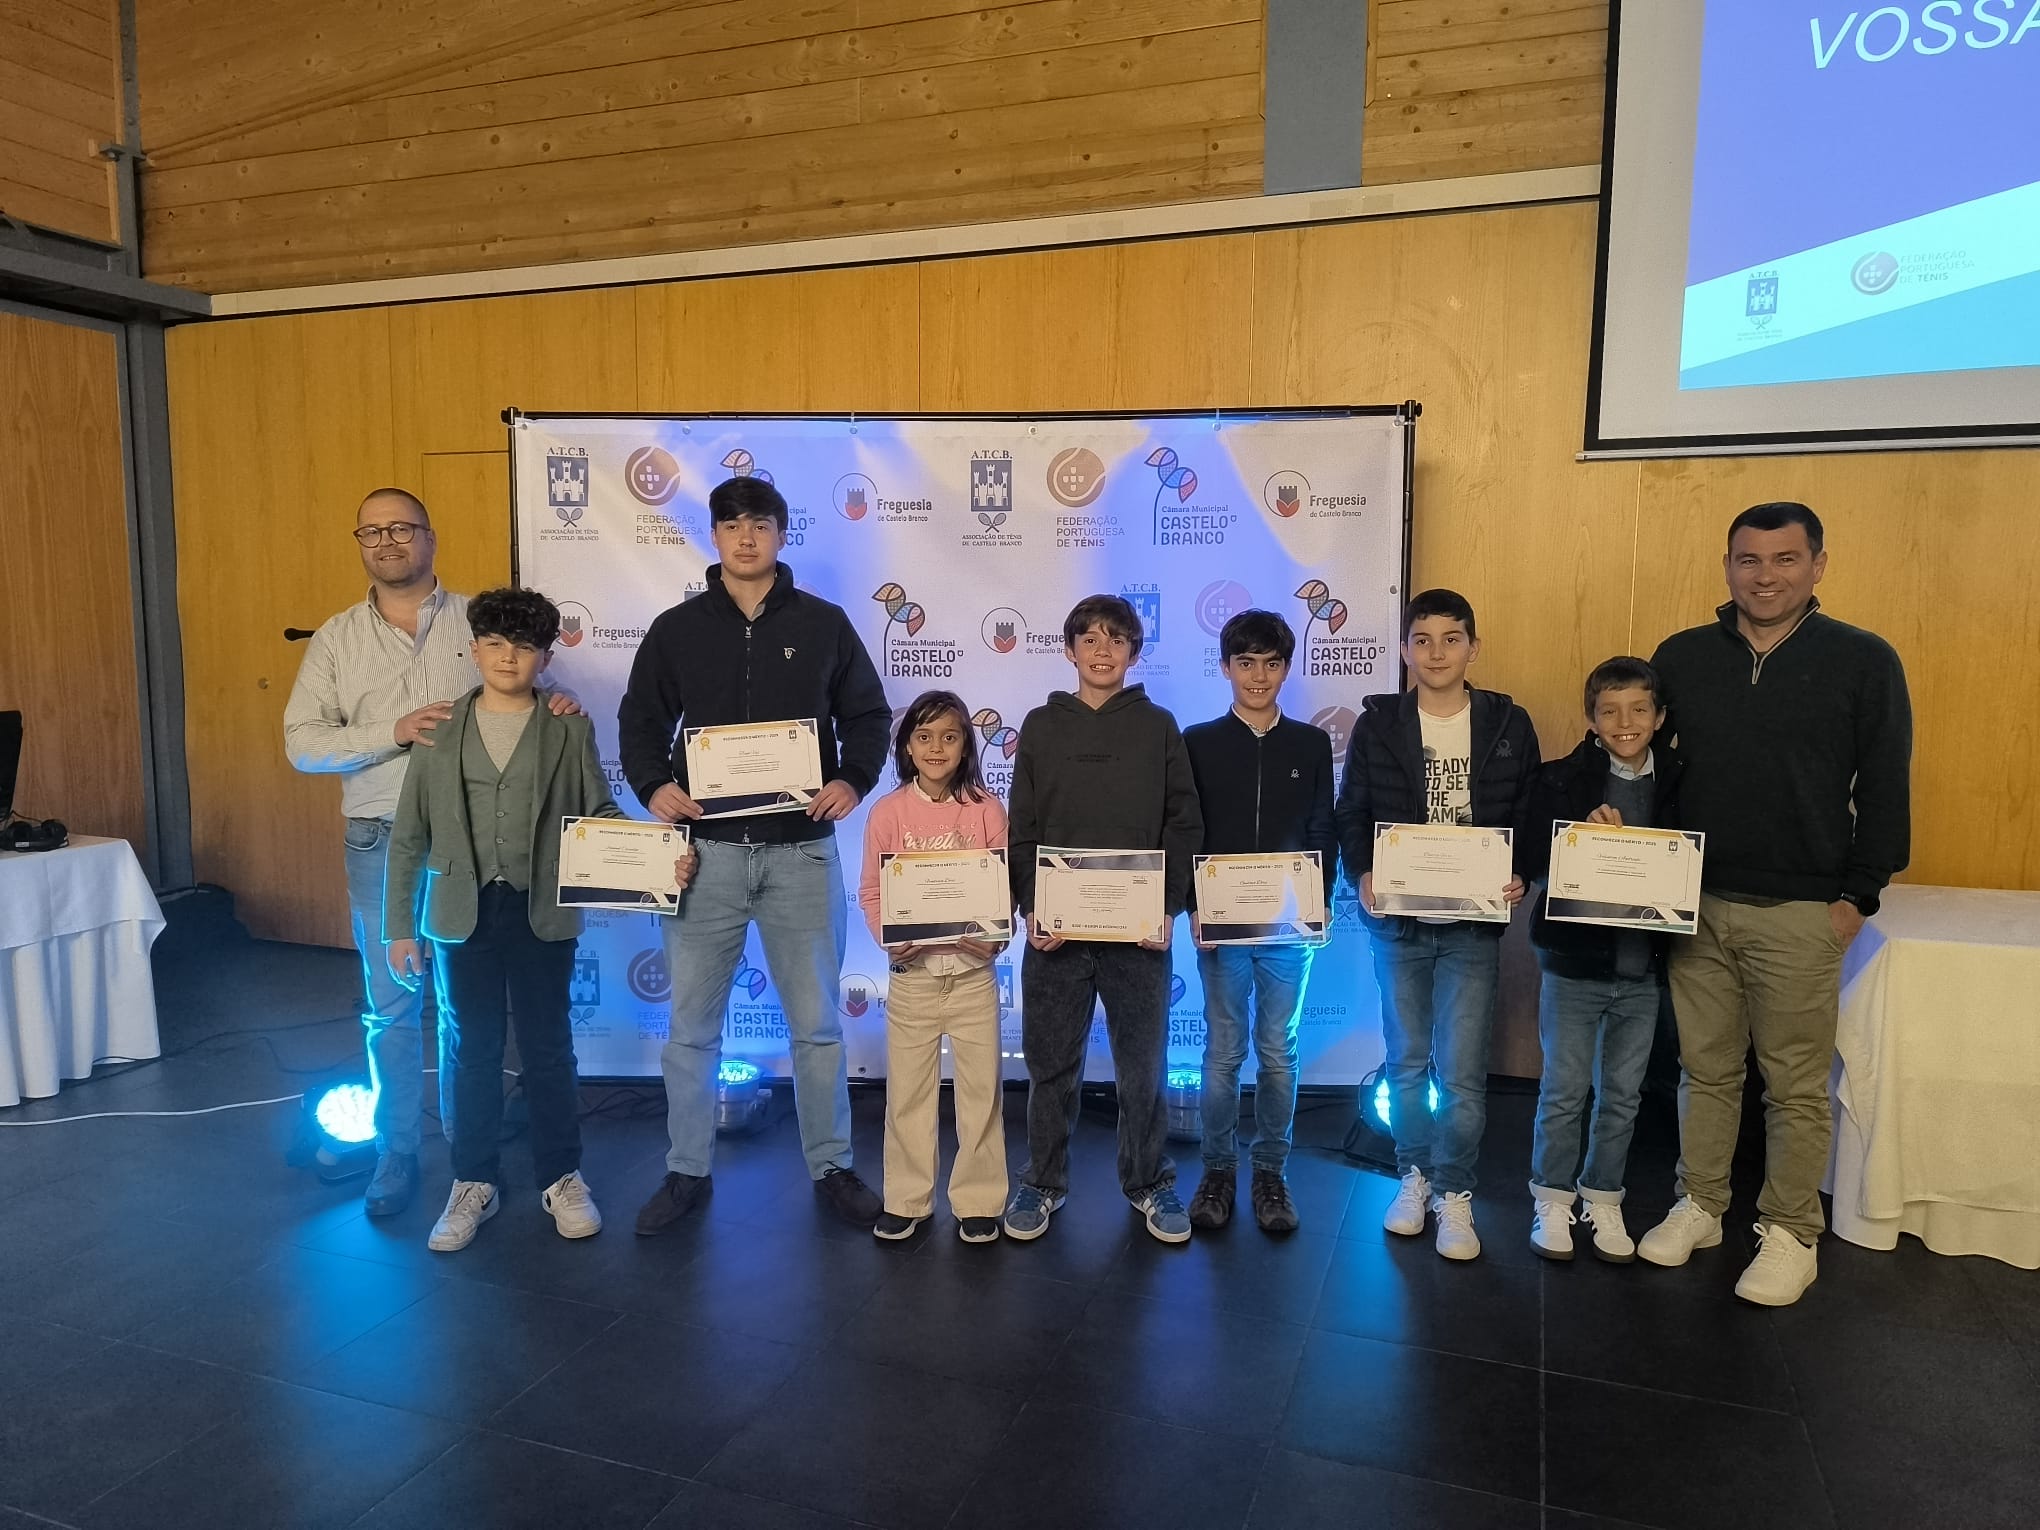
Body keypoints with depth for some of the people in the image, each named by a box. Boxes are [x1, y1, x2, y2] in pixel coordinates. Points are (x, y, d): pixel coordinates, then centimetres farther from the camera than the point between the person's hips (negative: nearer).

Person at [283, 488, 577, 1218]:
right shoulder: (335, 638, 4)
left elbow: (530, 695, 5)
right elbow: (302, 743, -2)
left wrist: (556, 705, -18)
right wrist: (394, 732, -16)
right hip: (381, 844, 1)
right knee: (390, 1005, 9)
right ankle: (396, 1151, 24)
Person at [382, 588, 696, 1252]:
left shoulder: (568, 730, 0)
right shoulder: (442, 729, 2)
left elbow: (602, 815, 0)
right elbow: (408, 836, 4)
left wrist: (660, 860, -17)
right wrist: (399, 926, 3)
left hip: (541, 915, -1)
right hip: (463, 916, 1)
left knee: (548, 1050, 9)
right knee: (472, 1053, 12)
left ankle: (561, 1178, 25)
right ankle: (474, 1183, 28)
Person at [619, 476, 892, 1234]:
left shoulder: (823, 623, 4)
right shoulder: (676, 629, 5)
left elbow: (868, 714, 8)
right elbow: (640, 719, 11)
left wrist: (853, 780, -9)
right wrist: (653, 786, -7)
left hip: (802, 850, -1)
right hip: (707, 848, 1)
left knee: (816, 1020, 8)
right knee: (691, 1021, 8)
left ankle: (832, 1167, 23)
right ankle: (687, 1170, 24)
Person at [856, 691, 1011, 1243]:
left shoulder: (986, 809, -2)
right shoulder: (888, 812, -2)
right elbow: (871, 891, 0)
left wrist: (997, 936, -16)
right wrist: (890, 939, -16)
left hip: (973, 969, 0)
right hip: (912, 971, 0)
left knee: (981, 1087, 6)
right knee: (908, 1089, 10)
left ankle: (977, 1201, 21)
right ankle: (906, 1199, 25)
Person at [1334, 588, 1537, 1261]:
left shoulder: (1509, 724, 1)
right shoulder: (1377, 723, 1)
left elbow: (1530, 818, 5)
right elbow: (1350, 814, 2)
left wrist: (1520, 878, -13)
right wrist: (1363, 875, -15)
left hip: (1473, 925, -1)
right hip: (1398, 921, 1)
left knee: (1461, 1072, 0)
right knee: (1406, 1062, 13)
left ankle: (1454, 1193, 17)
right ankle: (1414, 1176, 30)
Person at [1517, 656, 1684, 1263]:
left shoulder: (1678, 784, 1)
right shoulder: (1560, 780, -5)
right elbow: (1534, 858, -12)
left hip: (1643, 966, 3)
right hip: (1575, 961, -2)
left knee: (1622, 1095, 14)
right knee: (1564, 1089, 7)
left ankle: (1603, 1199, 31)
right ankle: (1552, 1198, 24)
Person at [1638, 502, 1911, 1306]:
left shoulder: (1864, 660, -3)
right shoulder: (1681, 656, 4)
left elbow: (1885, 787, -1)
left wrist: (1858, 895, -4)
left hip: (1800, 911, -2)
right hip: (1695, 903, 3)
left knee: (1795, 1083, 6)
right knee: (1705, 1068, 12)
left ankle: (1792, 1234, 19)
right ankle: (1699, 1206, 26)